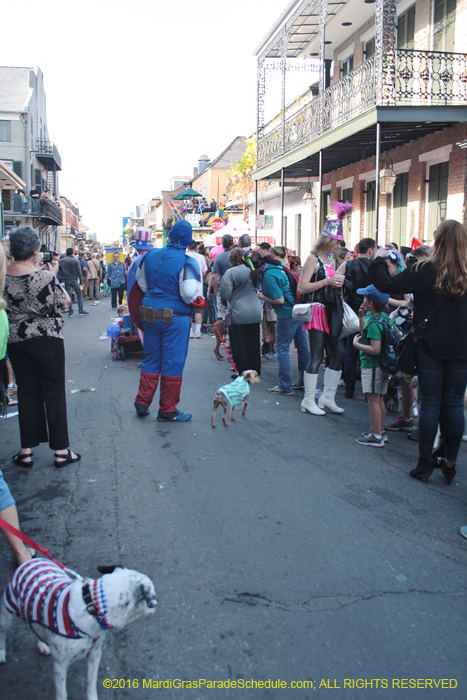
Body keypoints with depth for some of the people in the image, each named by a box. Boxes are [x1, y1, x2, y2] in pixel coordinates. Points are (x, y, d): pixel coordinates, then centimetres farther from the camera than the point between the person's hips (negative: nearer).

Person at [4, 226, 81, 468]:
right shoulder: (44, 277, -18)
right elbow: (64, 303, -5)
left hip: (15, 341, 4)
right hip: (47, 340, -4)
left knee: (27, 393, 12)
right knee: (54, 393, 5)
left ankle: (26, 450, 17)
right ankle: (61, 450, 11)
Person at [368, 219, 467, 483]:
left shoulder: (425, 271, -12)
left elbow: (385, 285, -10)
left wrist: (379, 262, 4)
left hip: (431, 347, -2)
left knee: (430, 404, 5)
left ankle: (425, 464, 12)